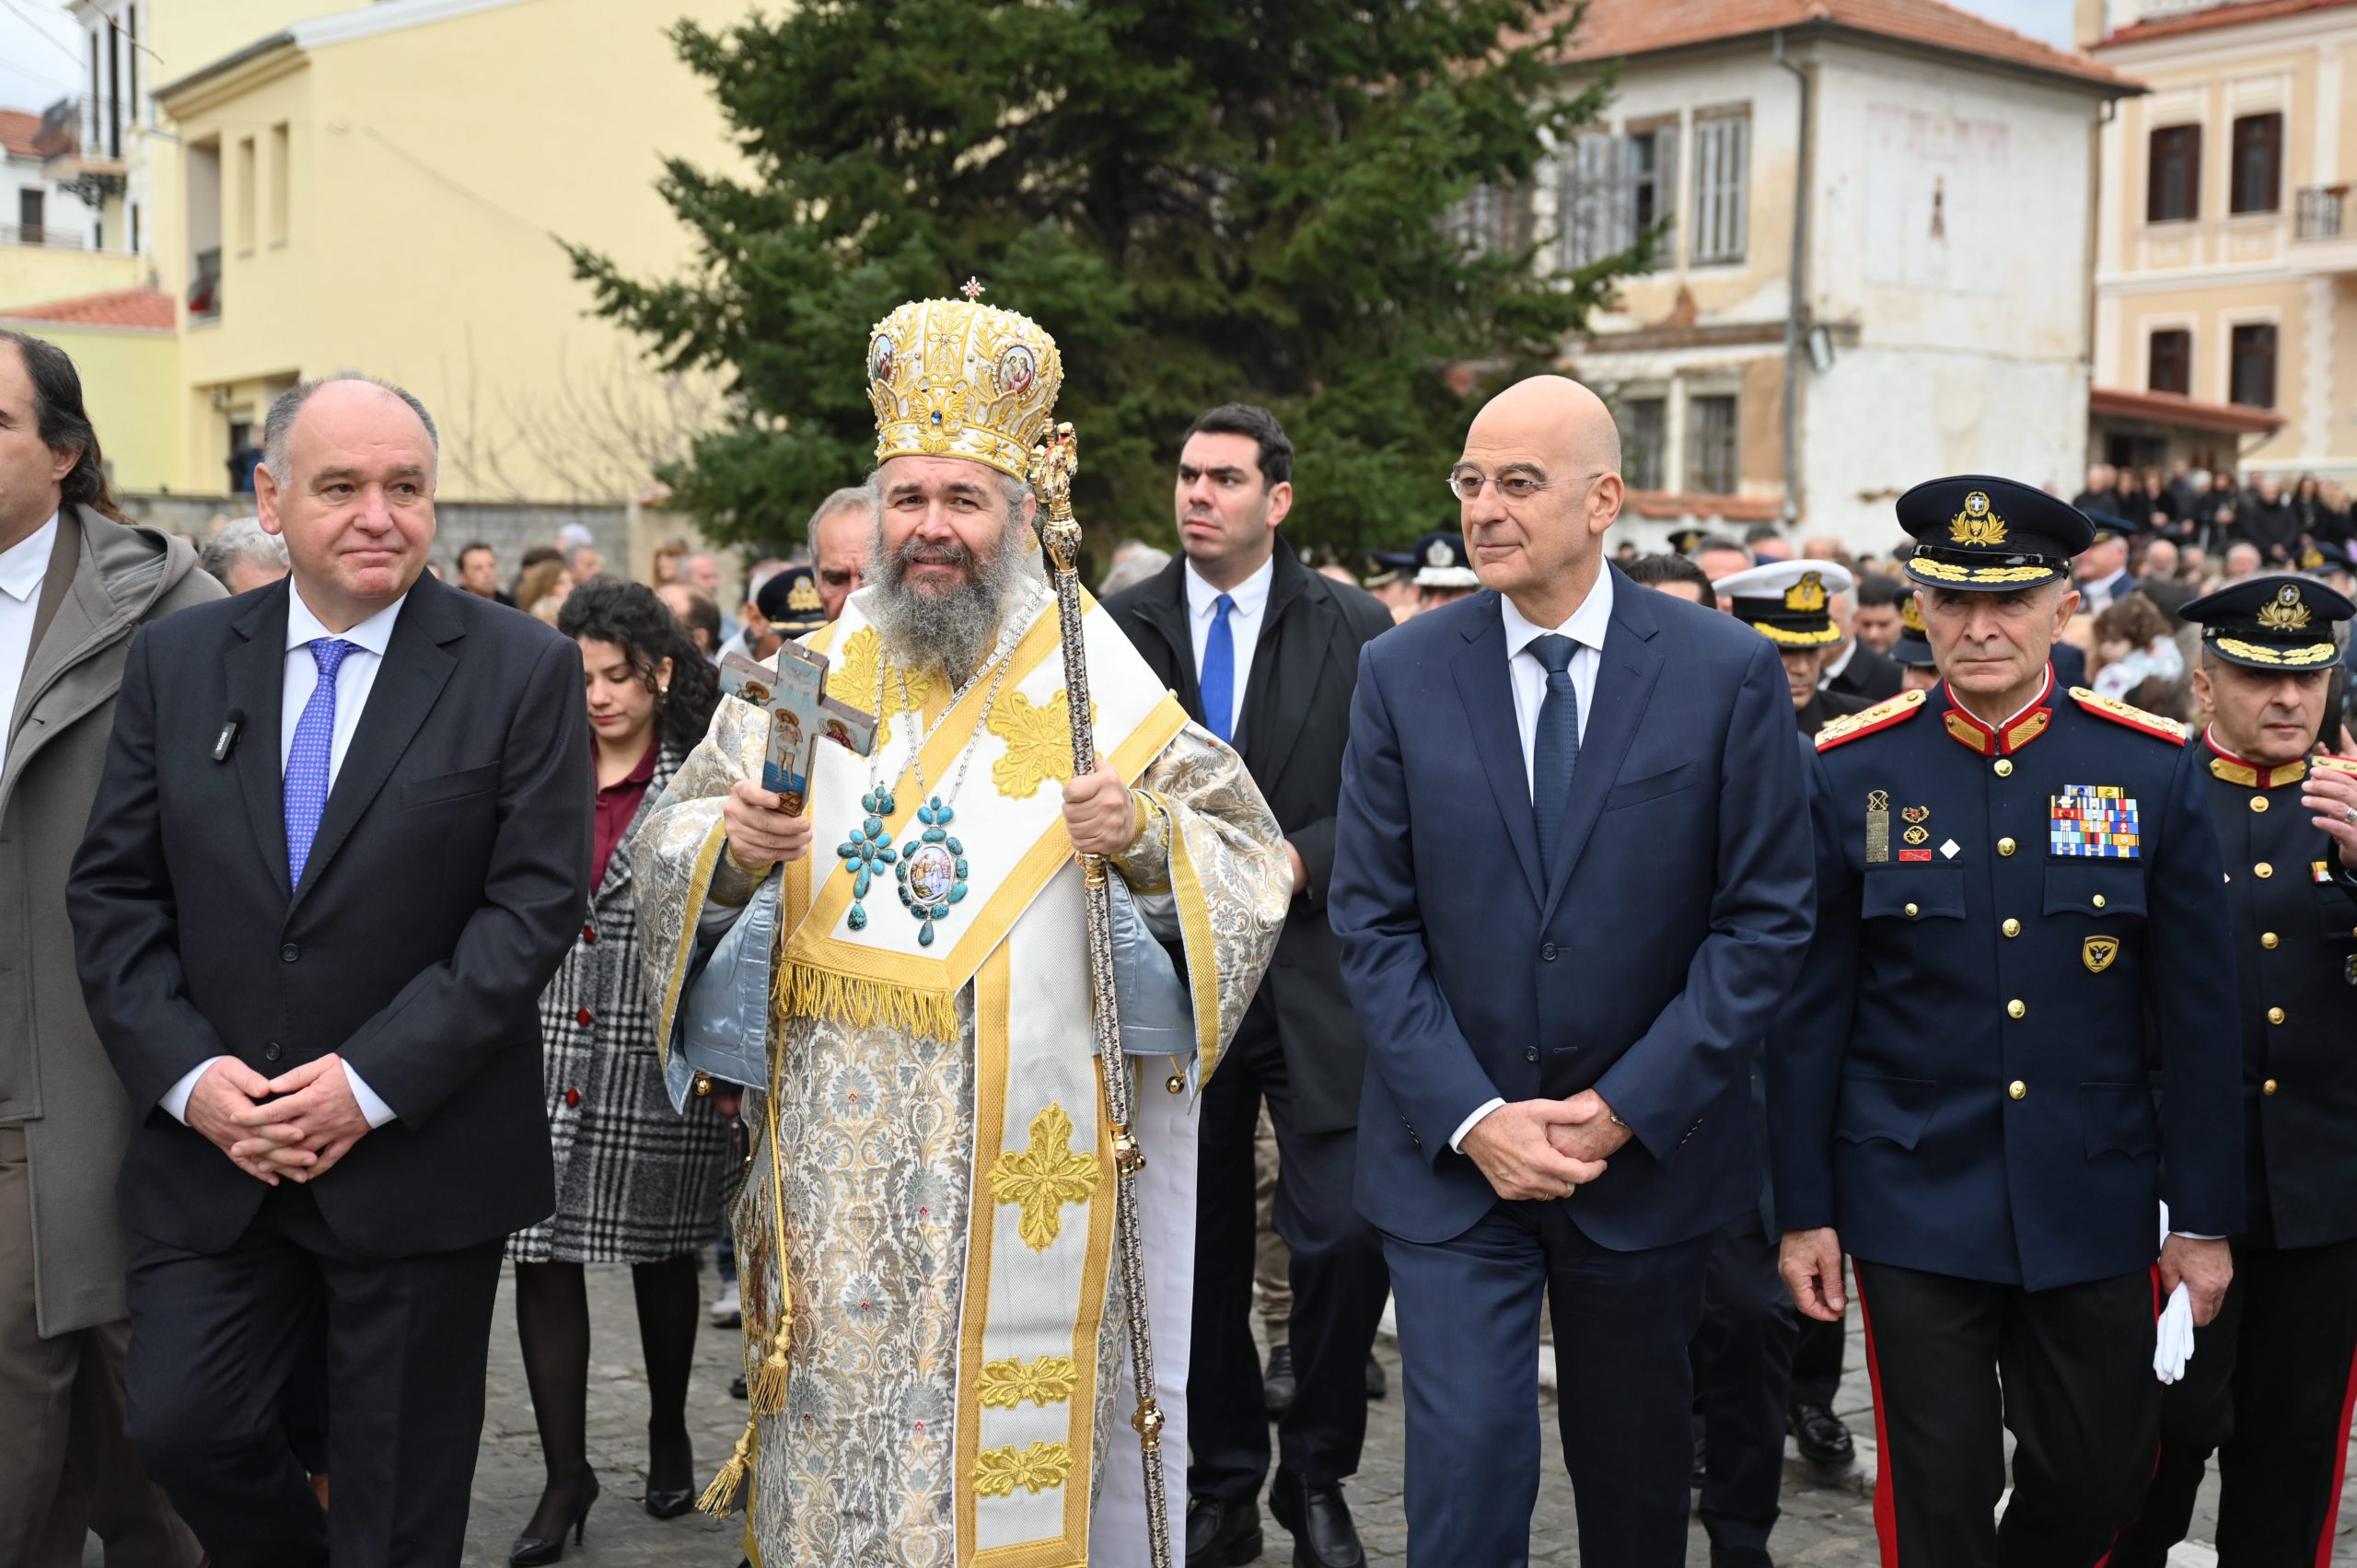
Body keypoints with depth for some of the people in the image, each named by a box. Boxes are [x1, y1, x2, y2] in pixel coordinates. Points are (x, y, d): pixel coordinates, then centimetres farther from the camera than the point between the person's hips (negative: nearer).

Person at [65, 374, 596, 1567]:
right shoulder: (177, 661, 5)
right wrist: (186, 1074, -9)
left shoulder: (523, 671, -5)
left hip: (419, 1162, -2)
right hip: (213, 1152, 3)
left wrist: (373, 1082, -16)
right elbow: (112, 890, 5)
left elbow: (535, 903, -10)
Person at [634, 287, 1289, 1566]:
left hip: (1018, 1165, -2)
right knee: (836, 1424, 9)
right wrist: (730, 850, -15)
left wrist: (1147, 839, -22)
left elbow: (1252, 861, -2)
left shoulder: (1095, 683, -1)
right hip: (833, 1164, 3)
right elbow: (668, 849, 7)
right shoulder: (810, 679, 7)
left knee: (1001, 1444, 2)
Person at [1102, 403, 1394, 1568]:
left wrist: (1302, 859, -14)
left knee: (1345, 1240, -7)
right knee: (1200, 1252, 10)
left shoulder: (1356, 629, 1)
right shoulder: (1120, 627, 4)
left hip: (1317, 978, -1)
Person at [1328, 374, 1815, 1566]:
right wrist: (1474, 1118, -12)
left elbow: (1764, 919, -6)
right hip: (1450, 1155, 0)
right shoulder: (1400, 674, -3)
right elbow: (1373, 922, -3)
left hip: (1648, 1148, 0)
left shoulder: (1728, 672, -6)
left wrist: (1625, 1107, -12)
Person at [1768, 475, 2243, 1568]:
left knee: (2102, 1476, 13)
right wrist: (1804, 1210, -1)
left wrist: (2204, 1217, 2)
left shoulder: (2151, 768, -2)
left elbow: (2195, 1013, 2)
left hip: (2093, 1205, 2)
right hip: (1915, 1206, -2)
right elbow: (1809, 1012, -1)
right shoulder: (1850, 772, -5)